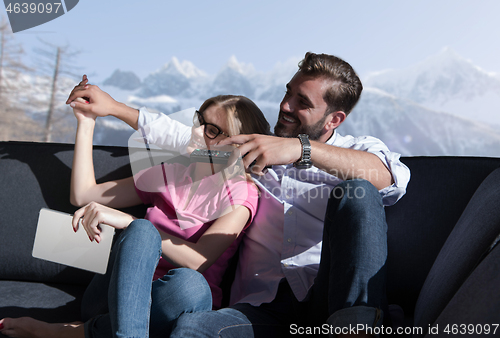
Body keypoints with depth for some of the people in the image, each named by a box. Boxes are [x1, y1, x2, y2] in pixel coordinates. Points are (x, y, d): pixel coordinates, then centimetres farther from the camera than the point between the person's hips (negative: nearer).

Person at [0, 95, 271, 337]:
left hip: (169, 307, -2)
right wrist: (86, 123, 15)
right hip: (113, 298, 2)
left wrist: (127, 222, -25)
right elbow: (82, 194, 17)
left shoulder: (241, 193, -1)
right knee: (143, 231, -29)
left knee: (190, 285, -39)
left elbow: (198, 261, -18)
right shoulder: (171, 173, 14)